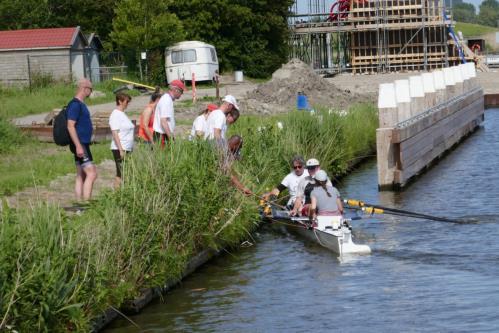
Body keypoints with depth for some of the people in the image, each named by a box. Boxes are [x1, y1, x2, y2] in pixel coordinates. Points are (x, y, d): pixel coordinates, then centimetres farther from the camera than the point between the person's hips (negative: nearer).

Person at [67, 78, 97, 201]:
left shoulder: (80, 104, 16)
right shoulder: (75, 104, -15)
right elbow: (70, 126, -21)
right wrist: (78, 146, -25)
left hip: (82, 144, 10)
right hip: (80, 145, -10)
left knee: (81, 176, 10)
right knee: (92, 174, -14)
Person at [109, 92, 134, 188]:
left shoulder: (123, 114, 16)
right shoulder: (115, 115, -10)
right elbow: (115, 133, -16)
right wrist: (121, 150, -21)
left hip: (127, 149, 9)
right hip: (119, 149, -9)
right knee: (121, 173, -9)